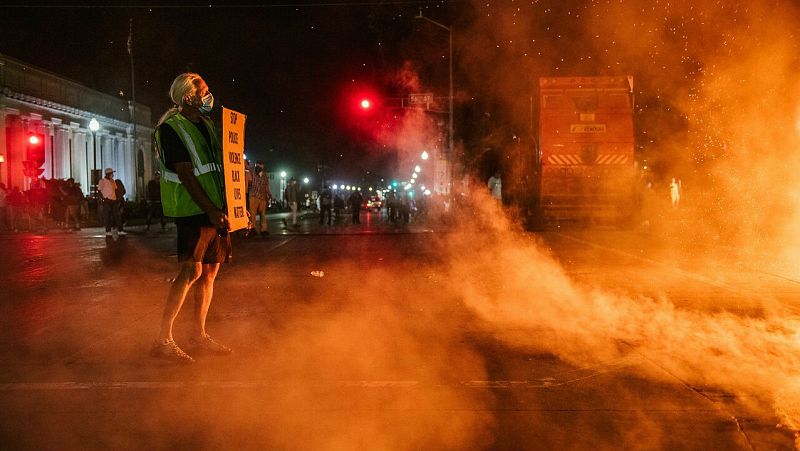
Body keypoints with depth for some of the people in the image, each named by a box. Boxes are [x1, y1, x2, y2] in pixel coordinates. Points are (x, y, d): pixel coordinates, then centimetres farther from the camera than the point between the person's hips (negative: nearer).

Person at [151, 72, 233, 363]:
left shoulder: (205, 124, 18)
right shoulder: (171, 128, -7)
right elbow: (186, 175, -15)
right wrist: (211, 210, -20)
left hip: (215, 209, 8)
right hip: (193, 210, -8)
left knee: (210, 271, 9)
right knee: (191, 271, -12)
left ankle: (199, 336, 18)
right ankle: (163, 341, -6)